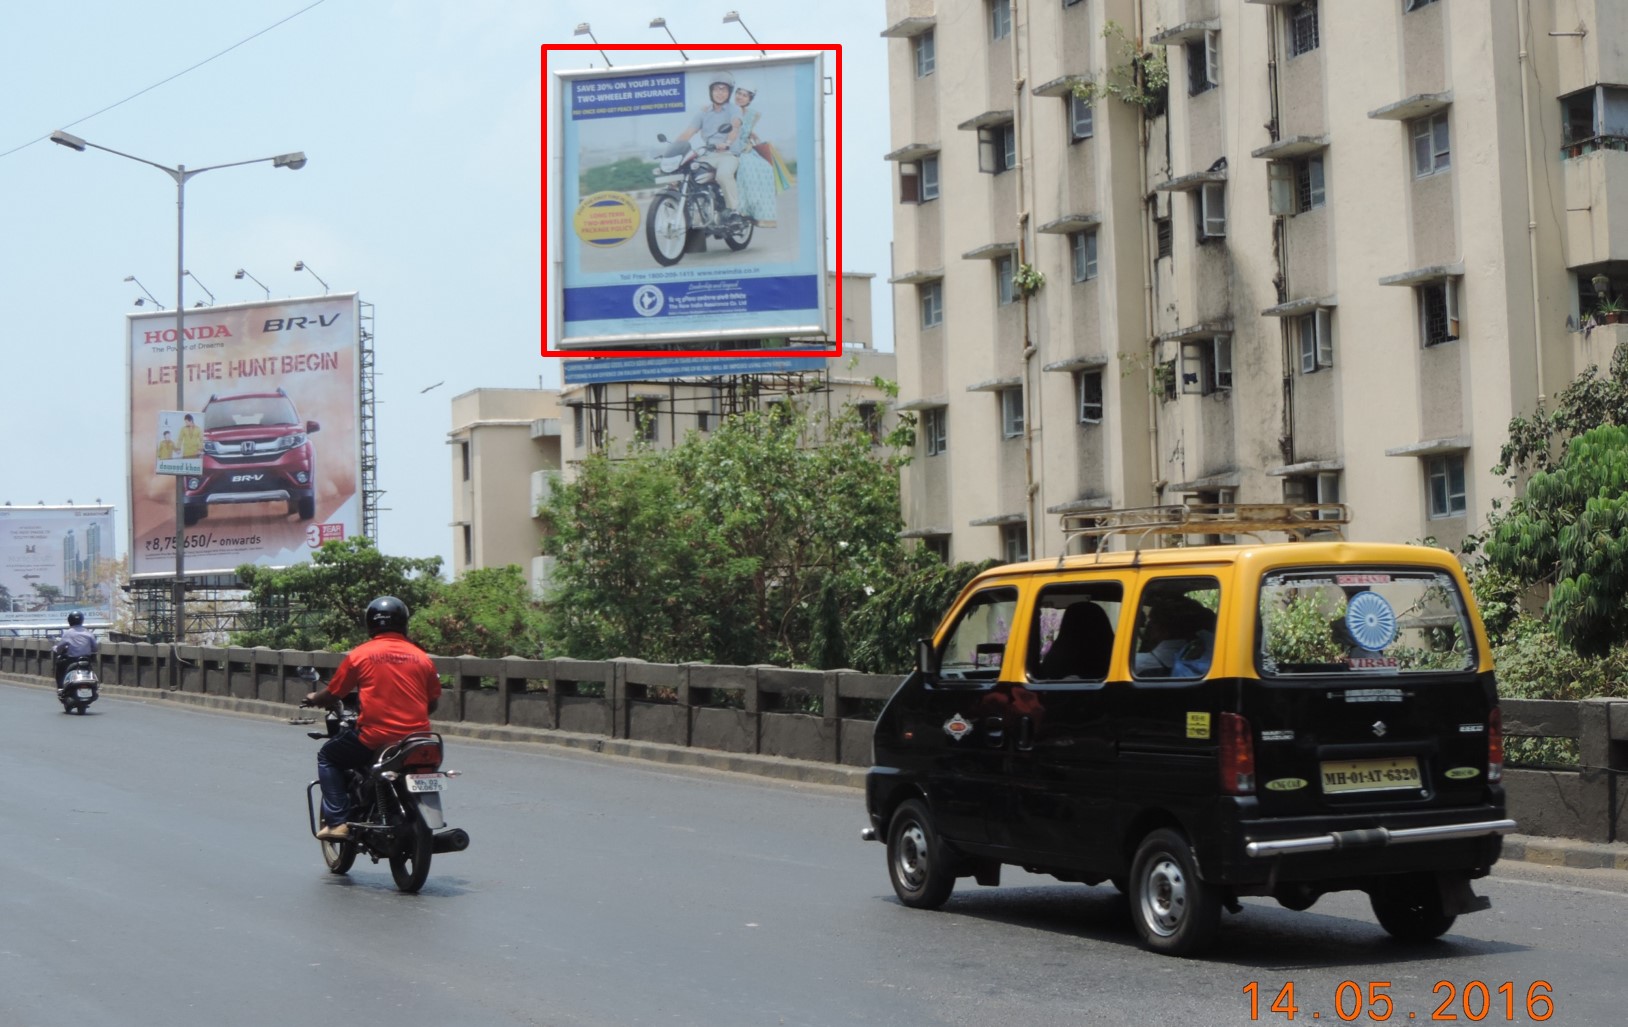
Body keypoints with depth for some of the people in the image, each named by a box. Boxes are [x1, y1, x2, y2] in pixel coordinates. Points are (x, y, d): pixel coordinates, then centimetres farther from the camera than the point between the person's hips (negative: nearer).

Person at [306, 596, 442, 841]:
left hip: (374, 738, -3)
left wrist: (313, 699, 29)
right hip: (416, 741, 4)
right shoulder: (421, 657, 7)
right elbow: (433, 702, 13)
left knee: (327, 756, 20)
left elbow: (333, 694, 7)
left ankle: (337, 821, 6)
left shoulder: (359, 655, -1)